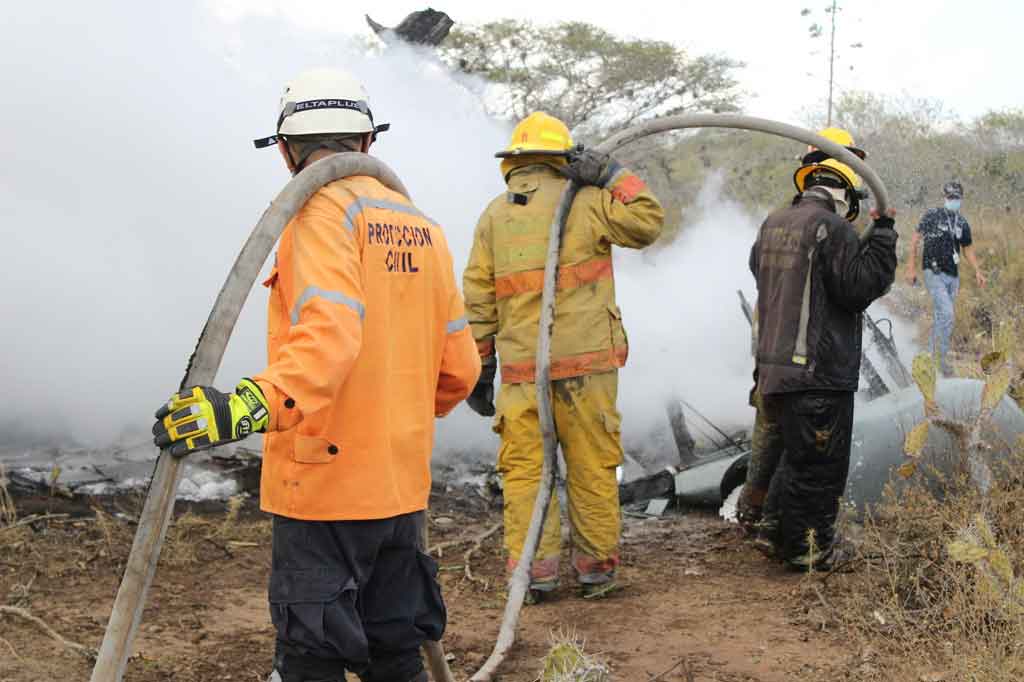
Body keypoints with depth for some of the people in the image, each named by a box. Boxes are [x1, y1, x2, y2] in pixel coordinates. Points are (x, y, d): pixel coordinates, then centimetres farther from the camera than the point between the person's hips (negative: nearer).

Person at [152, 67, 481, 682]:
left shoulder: (323, 209, -10)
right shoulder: (422, 225, 12)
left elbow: (330, 333, -26)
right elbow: (459, 367, 14)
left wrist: (252, 405, -38)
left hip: (324, 486, -7)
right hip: (402, 488, 7)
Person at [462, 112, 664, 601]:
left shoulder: (492, 216, 8)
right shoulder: (583, 202, -2)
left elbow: (478, 302, 7)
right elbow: (648, 222, -3)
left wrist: (479, 370, 12)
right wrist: (612, 175, 2)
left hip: (521, 369, 2)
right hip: (586, 362, -2)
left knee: (524, 468, 7)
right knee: (592, 467, 7)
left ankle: (533, 569, 4)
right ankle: (596, 567, 14)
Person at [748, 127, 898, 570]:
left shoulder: (773, 224, 12)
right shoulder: (832, 228, -15)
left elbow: (757, 266, 29)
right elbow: (863, 285, -17)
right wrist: (883, 234, -8)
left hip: (775, 366, 9)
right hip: (819, 371, -9)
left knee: (797, 455, 22)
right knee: (820, 464, 2)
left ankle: (780, 530, 32)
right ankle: (807, 549, 9)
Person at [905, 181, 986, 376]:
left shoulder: (963, 223, 9)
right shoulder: (932, 215, -5)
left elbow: (968, 248, 20)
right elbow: (915, 239, -3)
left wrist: (977, 271, 9)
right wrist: (912, 267, -7)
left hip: (953, 276, 6)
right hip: (934, 273, -6)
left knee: (940, 317, 11)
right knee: (947, 314, -18)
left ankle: (930, 353, 23)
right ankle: (943, 358, -9)